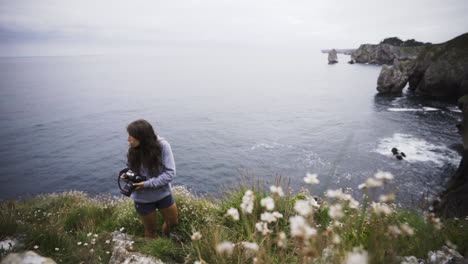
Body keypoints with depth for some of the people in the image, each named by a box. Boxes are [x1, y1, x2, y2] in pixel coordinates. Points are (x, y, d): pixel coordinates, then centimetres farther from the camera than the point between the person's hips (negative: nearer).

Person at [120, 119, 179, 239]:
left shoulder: (162, 146, -22)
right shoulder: (132, 150, -13)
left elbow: (170, 173, -21)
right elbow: (132, 170, 5)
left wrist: (148, 184, -26)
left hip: (163, 194, -1)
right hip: (142, 198, 1)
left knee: (173, 222, 21)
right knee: (150, 230, 19)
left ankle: (166, 238, 54)